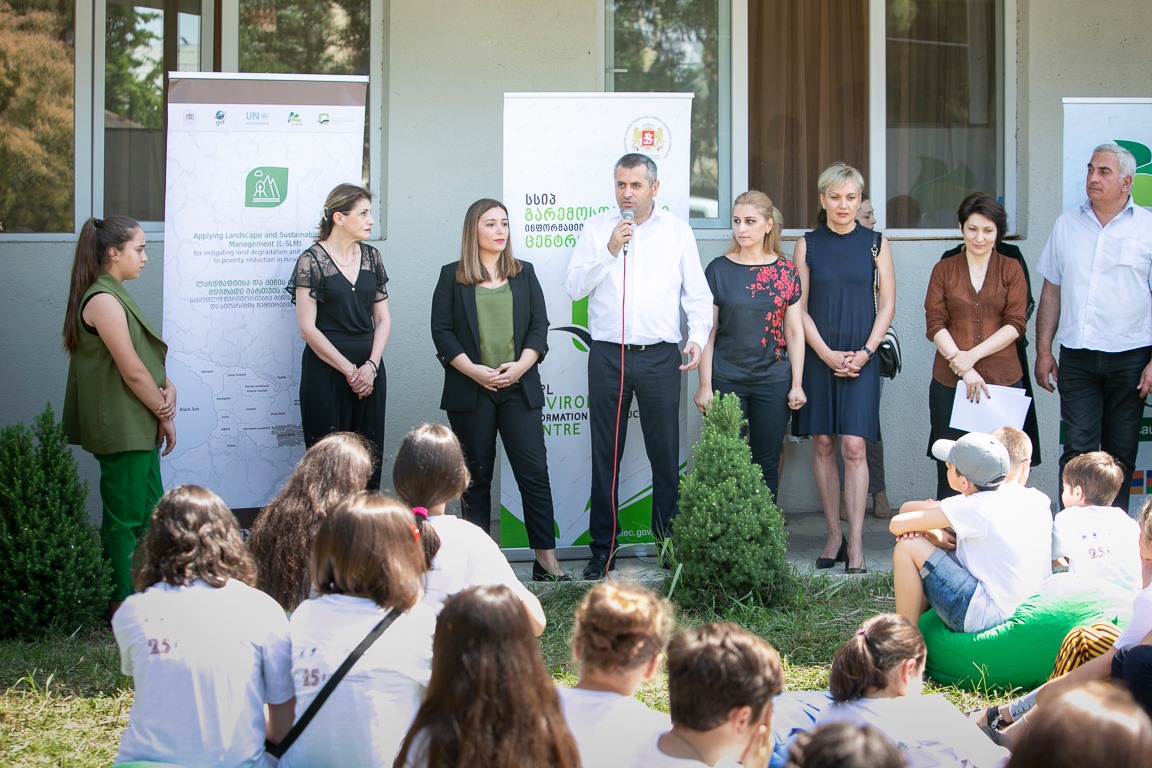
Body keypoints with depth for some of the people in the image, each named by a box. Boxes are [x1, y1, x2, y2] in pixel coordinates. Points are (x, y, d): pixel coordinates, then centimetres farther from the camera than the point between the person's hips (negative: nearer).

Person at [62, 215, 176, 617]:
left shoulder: (116, 295, 14)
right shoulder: (103, 301, -19)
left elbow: (147, 355, 13)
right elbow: (132, 372, -19)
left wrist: (167, 389, -5)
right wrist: (165, 416, -9)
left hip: (139, 427, 10)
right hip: (121, 429, -10)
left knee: (148, 512, 15)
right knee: (125, 518, 0)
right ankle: (122, 603, 9)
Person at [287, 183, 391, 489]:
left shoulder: (371, 257, 9)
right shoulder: (311, 261, -6)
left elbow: (383, 318, 10)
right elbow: (308, 328, -9)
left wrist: (371, 366, -5)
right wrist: (349, 370, -11)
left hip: (369, 369, 5)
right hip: (326, 369, -5)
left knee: (369, 461, 4)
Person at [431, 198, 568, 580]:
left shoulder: (524, 274, 12)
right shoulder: (452, 276, 5)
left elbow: (539, 326, 7)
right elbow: (442, 332, -1)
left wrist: (521, 366, -9)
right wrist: (475, 370, -13)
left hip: (519, 389, 1)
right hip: (471, 390, -1)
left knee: (534, 472, -5)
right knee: (476, 476, 4)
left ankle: (546, 559, -4)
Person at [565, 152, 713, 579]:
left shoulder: (677, 231, 9)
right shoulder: (597, 229, 7)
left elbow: (697, 293, 9)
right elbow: (574, 288, 0)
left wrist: (698, 337, -5)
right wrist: (609, 251, -10)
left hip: (659, 356, 0)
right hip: (607, 355, 0)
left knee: (665, 455, 1)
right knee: (605, 455, 3)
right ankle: (602, 549, 10)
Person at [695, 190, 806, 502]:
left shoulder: (786, 271, 3)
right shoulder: (718, 270, 1)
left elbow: (795, 331, 6)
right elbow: (708, 331, 1)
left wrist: (797, 384, 1)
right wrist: (705, 385, -3)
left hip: (773, 381, 1)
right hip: (727, 380, -1)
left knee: (767, 464, 6)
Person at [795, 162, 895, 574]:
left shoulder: (875, 243, 4)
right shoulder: (808, 245, 5)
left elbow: (887, 305, 5)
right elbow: (800, 309, 3)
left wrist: (864, 352, -7)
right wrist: (828, 354, -8)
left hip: (860, 359, -1)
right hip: (818, 358, 1)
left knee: (853, 447, -9)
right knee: (823, 445, 3)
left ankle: (855, 542, -6)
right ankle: (834, 535, 12)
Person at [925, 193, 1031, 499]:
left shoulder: (1011, 270, 9)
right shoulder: (944, 270, 10)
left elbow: (1015, 324, 0)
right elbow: (935, 324, 2)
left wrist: (972, 356, -11)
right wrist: (963, 368, -10)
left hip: (1002, 379, 0)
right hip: (950, 382, 0)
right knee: (951, 472, 0)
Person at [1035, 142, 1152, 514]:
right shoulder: (1067, 224, 10)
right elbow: (1051, 291, 14)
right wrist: (1043, 351, 8)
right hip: (1077, 357, 2)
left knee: (1120, 455, 6)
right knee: (1078, 451, -5)